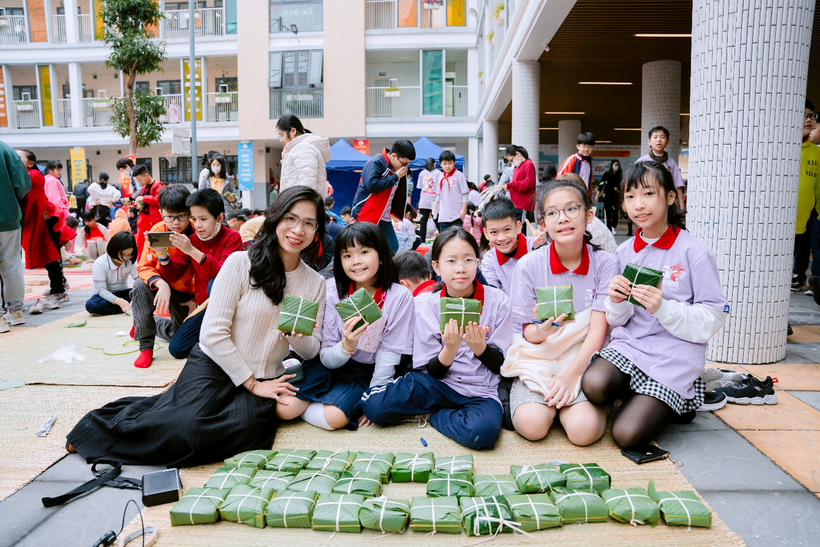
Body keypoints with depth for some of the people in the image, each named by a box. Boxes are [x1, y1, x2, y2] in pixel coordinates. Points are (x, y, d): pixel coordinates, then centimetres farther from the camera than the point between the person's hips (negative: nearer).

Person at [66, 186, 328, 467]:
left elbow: (312, 351, 7)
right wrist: (251, 383, -10)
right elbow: (213, 333, -10)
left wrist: (297, 333, -16)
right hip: (214, 366, -3)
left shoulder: (316, 284, 6)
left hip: (264, 380, 4)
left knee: (246, 428, -27)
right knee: (187, 429, -28)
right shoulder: (241, 263, -8)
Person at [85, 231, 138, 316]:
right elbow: (102, 290, -22)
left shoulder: (130, 261, -9)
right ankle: (129, 308, -32)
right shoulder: (100, 264, -19)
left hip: (123, 293, 2)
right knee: (90, 305, -38)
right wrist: (118, 301, -41)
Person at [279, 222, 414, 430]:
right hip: (330, 364, 2)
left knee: (334, 417, -29)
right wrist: (346, 347, -31)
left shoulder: (400, 297, -16)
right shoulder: (333, 291, -11)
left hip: (365, 372, -1)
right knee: (283, 408, -17)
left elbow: (388, 355, -10)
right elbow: (326, 358, -9)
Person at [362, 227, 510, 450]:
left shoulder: (497, 301, -4)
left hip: (481, 392, -1)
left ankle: (434, 413, -4)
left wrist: (478, 346, -21)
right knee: (374, 405, -22)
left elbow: (502, 364, -1)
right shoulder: (427, 304, -2)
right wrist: (450, 348, -24)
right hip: (439, 385, 1)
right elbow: (433, 371, -2)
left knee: (482, 431, -35)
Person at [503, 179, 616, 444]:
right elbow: (529, 333, -2)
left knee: (584, 429, -26)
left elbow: (598, 330, -8)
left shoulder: (605, 263, -5)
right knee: (532, 425, -24)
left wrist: (570, 375, -19)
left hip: (584, 361, 0)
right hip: (538, 360, 1)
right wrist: (542, 331, -27)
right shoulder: (529, 265, -6)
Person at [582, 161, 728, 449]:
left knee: (626, 434, -15)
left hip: (674, 353, -3)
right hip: (629, 343, 4)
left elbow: (714, 317, -8)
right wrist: (617, 303, -13)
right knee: (594, 384, -29)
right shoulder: (624, 252, 7)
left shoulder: (694, 251, -7)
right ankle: (641, 397, 6)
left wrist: (664, 308, -22)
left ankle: (684, 397, 15)